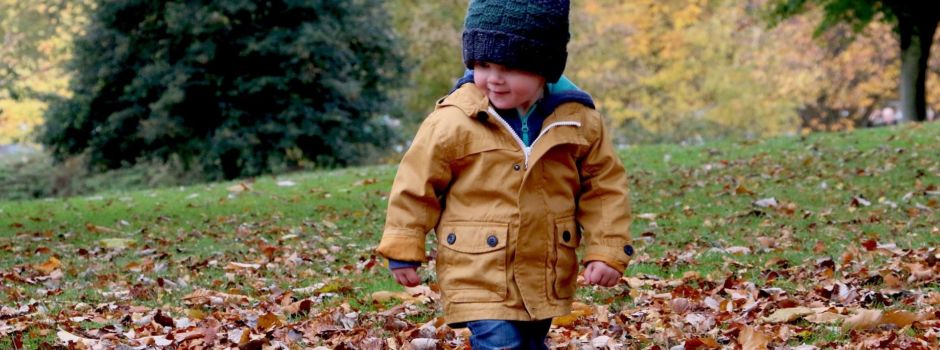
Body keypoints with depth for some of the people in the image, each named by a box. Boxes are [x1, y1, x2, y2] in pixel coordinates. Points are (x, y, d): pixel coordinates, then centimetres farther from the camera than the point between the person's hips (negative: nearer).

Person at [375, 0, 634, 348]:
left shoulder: (578, 120, -6)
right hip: (479, 277, -4)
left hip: (546, 278, 4)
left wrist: (607, 251, -3)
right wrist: (404, 249, 0)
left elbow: (604, 186, 4)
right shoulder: (453, 121, -14)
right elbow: (417, 183, -4)